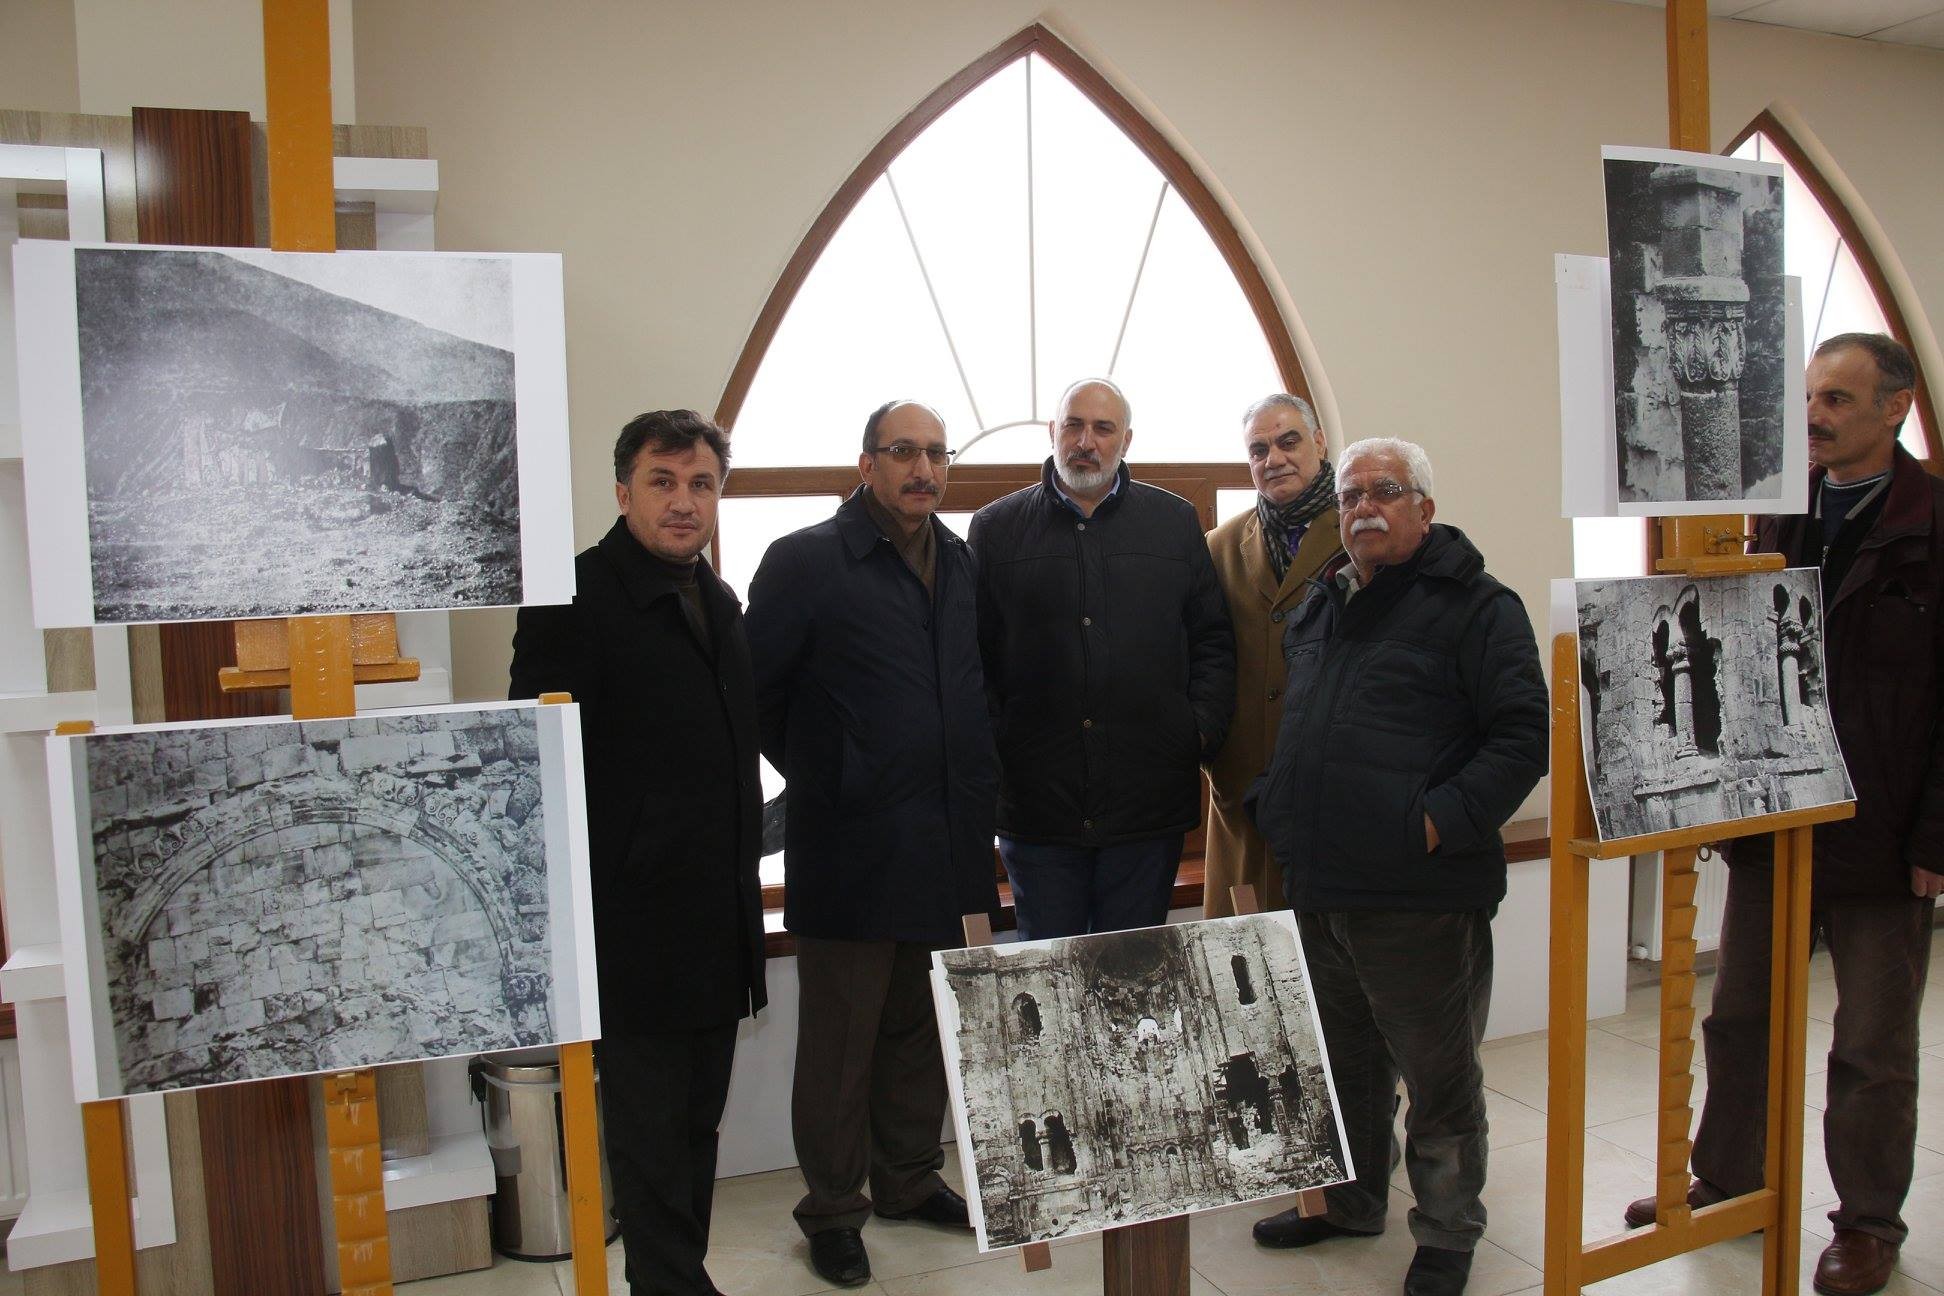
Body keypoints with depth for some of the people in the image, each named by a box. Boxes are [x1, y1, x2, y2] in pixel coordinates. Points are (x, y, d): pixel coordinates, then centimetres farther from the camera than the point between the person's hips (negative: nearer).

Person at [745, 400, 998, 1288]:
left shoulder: (965, 564, 9)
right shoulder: (804, 561, -8)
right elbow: (758, 691, -5)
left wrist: (975, 779, 10)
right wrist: (819, 781, 0)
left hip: (950, 847, 5)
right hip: (851, 849, -5)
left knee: (921, 1031, 18)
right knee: (840, 1040, 8)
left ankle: (908, 1180, 36)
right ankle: (832, 1210, 25)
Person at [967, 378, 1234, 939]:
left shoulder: (1175, 521, 9)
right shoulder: (996, 528, 5)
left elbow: (1213, 640, 10)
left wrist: (1203, 730, -1)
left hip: (1150, 805, 1)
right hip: (1035, 804, -1)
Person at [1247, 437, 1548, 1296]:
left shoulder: (1475, 607, -7)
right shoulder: (1315, 609, 15)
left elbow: (1522, 735, -13)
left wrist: (1440, 822, -20)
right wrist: (1268, 806, 12)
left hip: (1420, 898, -7)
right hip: (1317, 890, 7)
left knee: (1439, 1074, 9)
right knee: (1344, 1064, 22)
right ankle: (1348, 1202, 40)